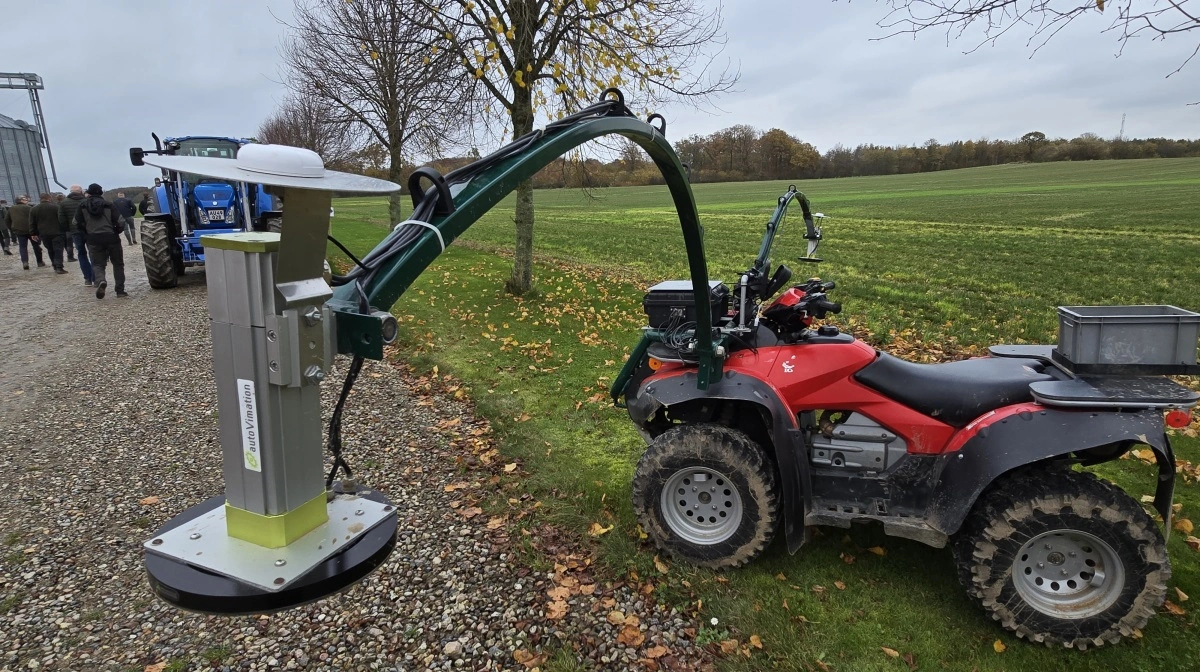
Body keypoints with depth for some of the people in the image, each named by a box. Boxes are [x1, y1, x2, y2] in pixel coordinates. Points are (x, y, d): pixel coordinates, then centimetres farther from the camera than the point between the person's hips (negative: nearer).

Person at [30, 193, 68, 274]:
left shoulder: (33, 209, 8)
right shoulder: (55, 207, -6)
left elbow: (32, 223, 10)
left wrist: (34, 233, 16)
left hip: (43, 234, 4)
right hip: (56, 233, -4)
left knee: (50, 250, 15)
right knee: (58, 250, -3)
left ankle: (55, 266, 18)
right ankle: (59, 267, -12)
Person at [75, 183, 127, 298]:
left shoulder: (83, 206, 5)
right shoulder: (108, 205, 2)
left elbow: (77, 222, 4)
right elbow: (119, 221, -6)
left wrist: (88, 232, 20)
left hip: (94, 239, 0)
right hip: (111, 237, 0)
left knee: (97, 264, 7)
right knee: (118, 263, 12)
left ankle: (100, 281, -26)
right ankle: (120, 290, 9)